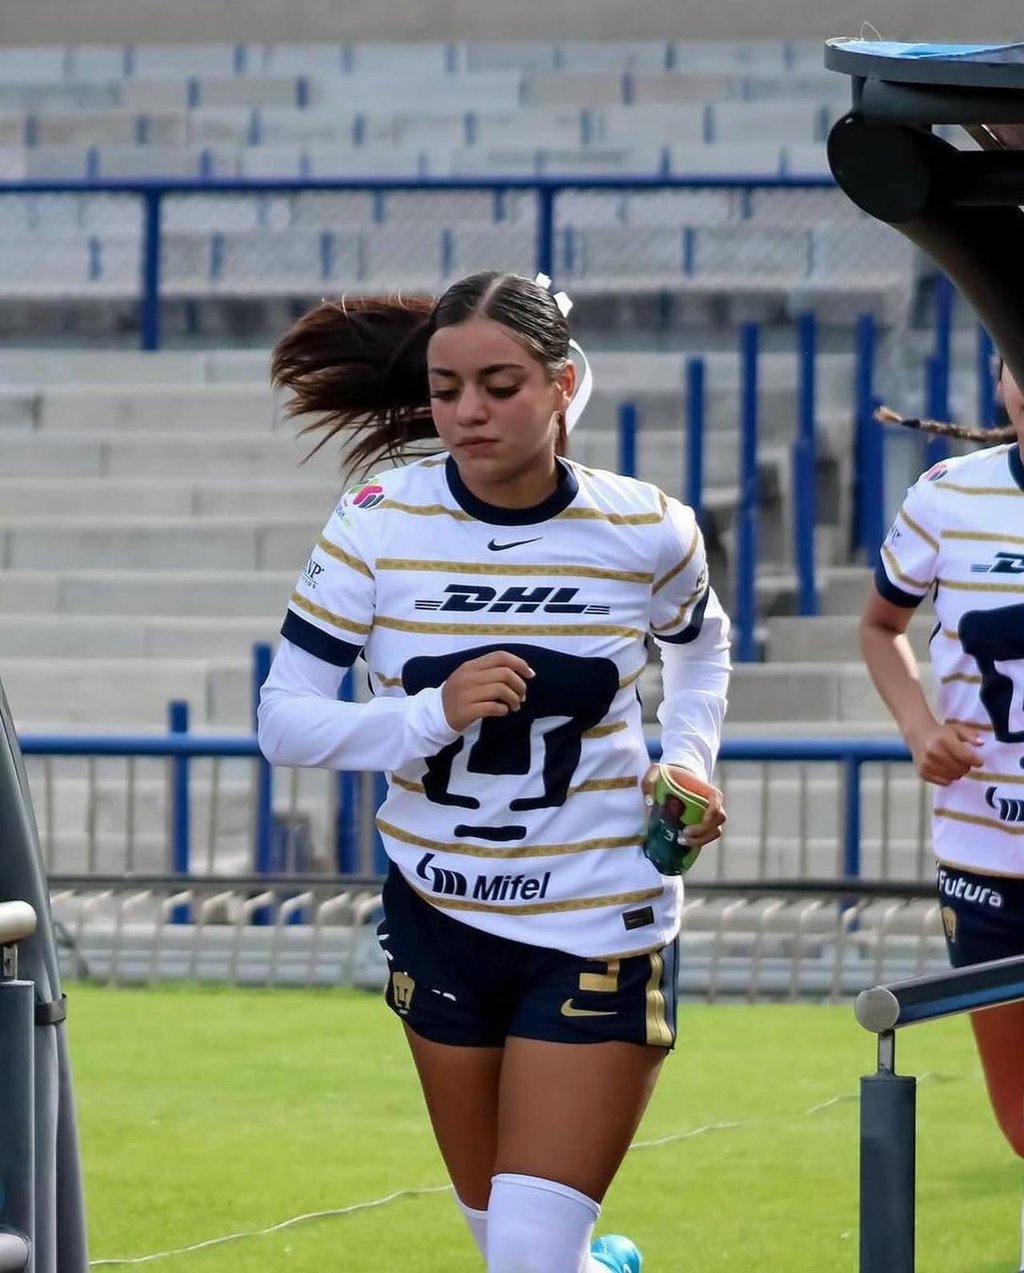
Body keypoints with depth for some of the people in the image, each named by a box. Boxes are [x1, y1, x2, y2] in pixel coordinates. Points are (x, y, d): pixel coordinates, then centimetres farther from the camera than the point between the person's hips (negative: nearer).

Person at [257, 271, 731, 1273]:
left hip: (600, 931, -2)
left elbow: (701, 644, 15)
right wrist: (433, 715, -27)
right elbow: (283, 720, -12)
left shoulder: (645, 532, -9)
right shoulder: (378, 525, -11)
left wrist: (690, 758, -1)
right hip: (439, 919, 2)